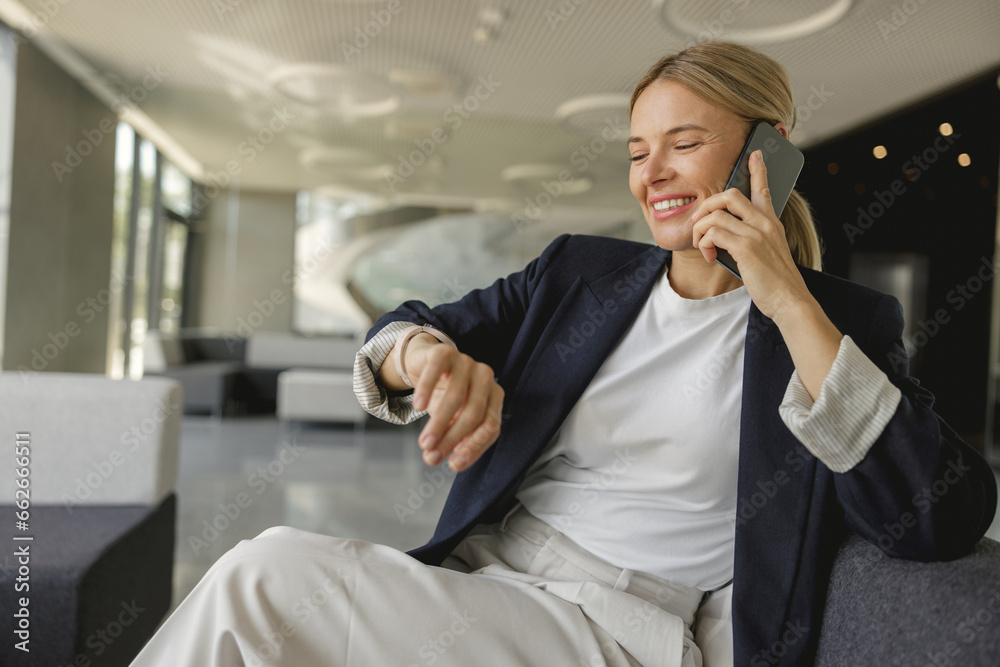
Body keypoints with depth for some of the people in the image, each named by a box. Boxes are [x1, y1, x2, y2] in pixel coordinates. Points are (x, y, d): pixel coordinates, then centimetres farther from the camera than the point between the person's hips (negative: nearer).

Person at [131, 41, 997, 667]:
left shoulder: (842, 320, 2)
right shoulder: (582, 272, 13)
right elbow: (401, 328, 9)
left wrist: (789, 303, -15)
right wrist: (428, 352, -18)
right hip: (478, 583, 5)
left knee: (267, 573, -21)